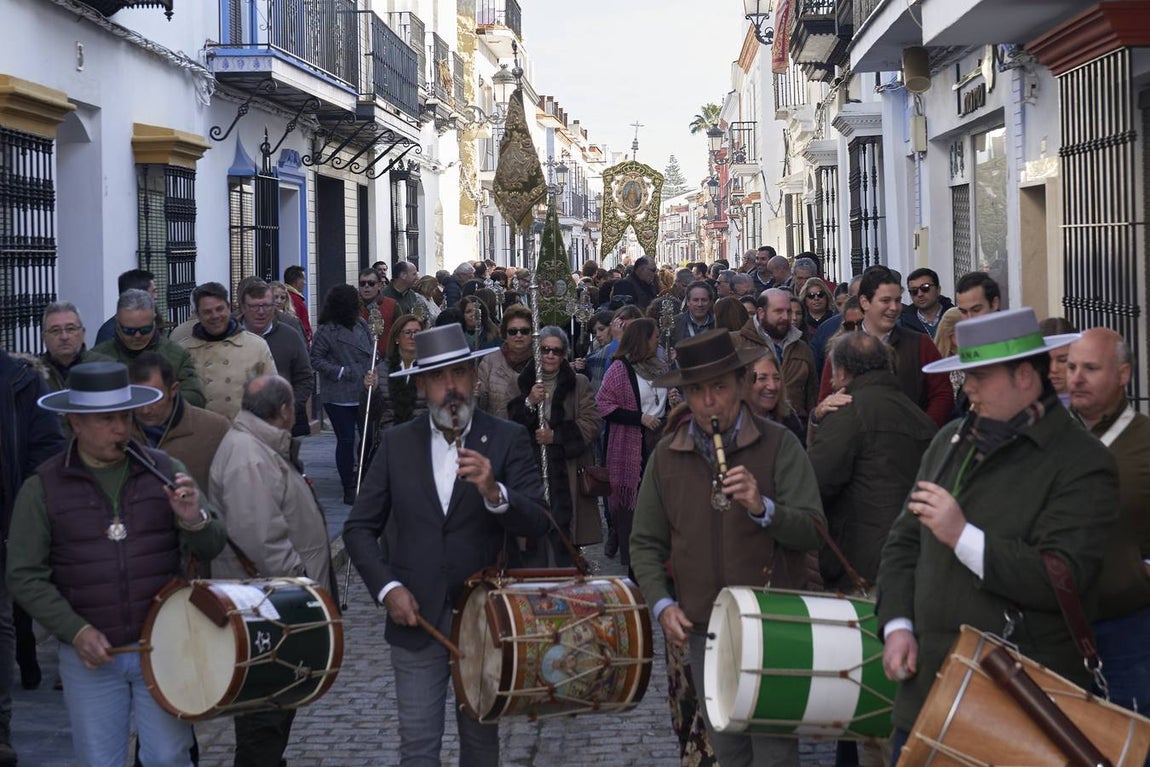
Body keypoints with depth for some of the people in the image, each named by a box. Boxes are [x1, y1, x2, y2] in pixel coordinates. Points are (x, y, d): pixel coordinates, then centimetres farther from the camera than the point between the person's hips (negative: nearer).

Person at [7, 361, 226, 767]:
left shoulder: (164, 470, 2)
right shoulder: (43, 488, -1)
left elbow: (210, 548, 3)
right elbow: (25, 577, -2)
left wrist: (193, 520, -20)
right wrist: (75, 631, -12)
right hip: (89, 654, 0)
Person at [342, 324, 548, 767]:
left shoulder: (506, 440, -3)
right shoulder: (398, 443, 2)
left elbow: (536, 523, -13)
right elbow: (359, 528, 4)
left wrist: (493, 492, -31)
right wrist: (387, 589, -9)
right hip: (416, 617, 1)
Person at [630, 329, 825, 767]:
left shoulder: (778, 445, -5)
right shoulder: (666, 457, 4)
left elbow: (813, 532, -10)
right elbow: (645, 544, 10)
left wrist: (763, 509, -26)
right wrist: (662, 605, -3)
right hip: (703, 628, 3)